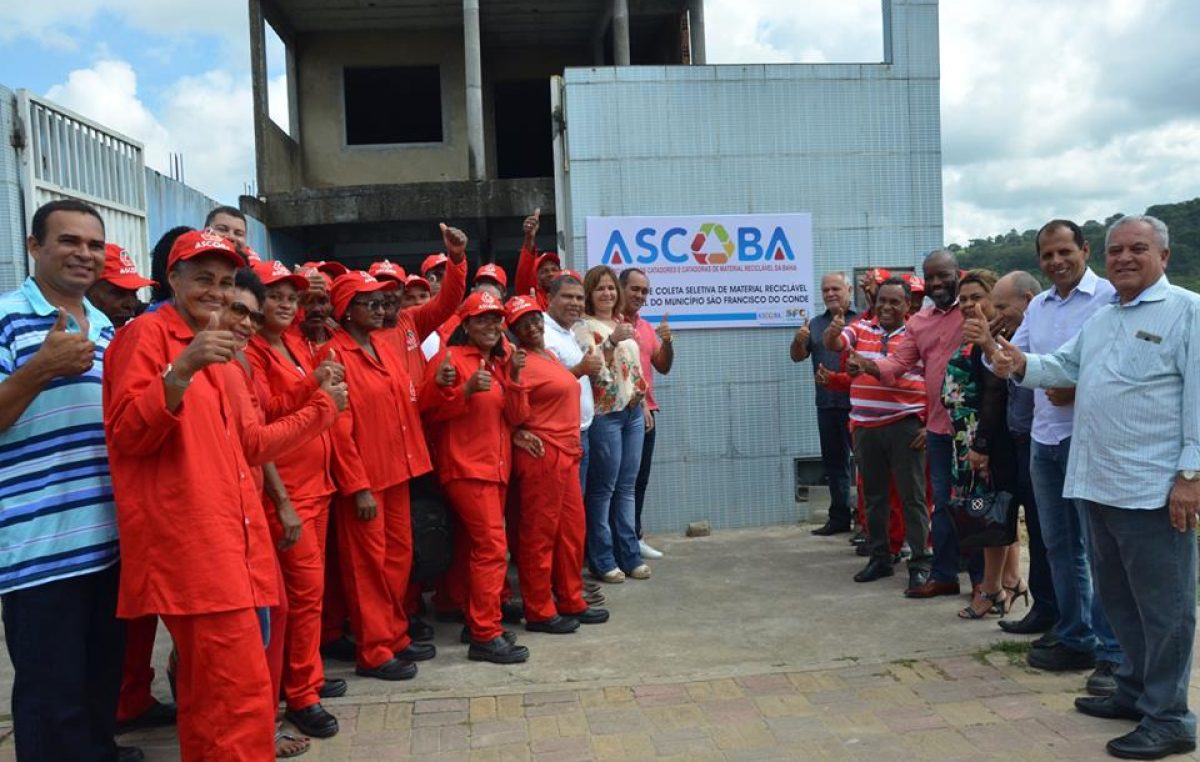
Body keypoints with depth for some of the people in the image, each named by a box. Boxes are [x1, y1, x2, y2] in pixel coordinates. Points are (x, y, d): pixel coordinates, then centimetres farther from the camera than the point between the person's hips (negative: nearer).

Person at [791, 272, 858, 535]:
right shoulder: (815, 324, 14)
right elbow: (798, 357, 13)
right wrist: (798, 340, -8)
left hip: (856, 404, -5)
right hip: (826, 405, 5)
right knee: (833, 462, 12)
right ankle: (839, 517, 22)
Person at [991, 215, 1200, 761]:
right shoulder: (1101, 318, 17)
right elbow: (1065, 366, 18)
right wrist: (1022, 365, -3)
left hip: (1154, 490, -8)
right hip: (1098, 484, 8)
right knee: (1117, 596, 18)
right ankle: (1136, 690, 33)